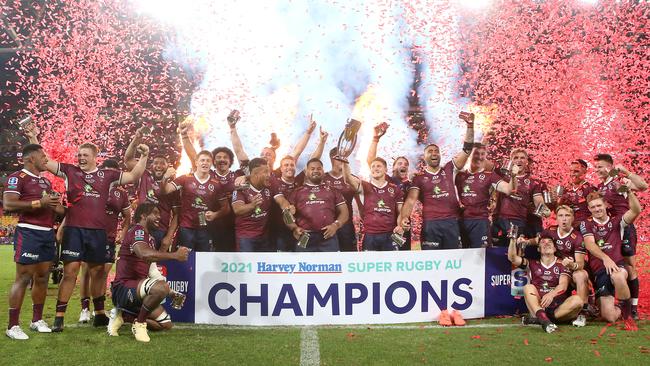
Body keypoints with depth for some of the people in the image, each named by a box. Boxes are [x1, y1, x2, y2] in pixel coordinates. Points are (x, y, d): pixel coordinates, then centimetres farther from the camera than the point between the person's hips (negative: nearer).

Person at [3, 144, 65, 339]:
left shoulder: (46, 181, 20)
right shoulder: (17, 178, -8)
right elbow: (8, 205, -20)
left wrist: (68, 211, 11)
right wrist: (39, 203, -23)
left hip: (48, 233, 8)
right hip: (28, 233, -8)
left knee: (42, 278, 12)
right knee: (23, 278, -7)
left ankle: (37, 319, 24)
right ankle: (13, 326, -1)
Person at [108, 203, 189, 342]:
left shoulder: (151, 238, 18)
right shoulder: (137, 231, -12)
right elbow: (144, 253, -36)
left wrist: (170, 293, 17)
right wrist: (174, 255, -35)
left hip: (137, 289, 10)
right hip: (123, 287, -10)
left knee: (166, 324, 7)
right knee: (161, 287, -35)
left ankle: (123, 315, 14)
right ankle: (139, 324, -14)